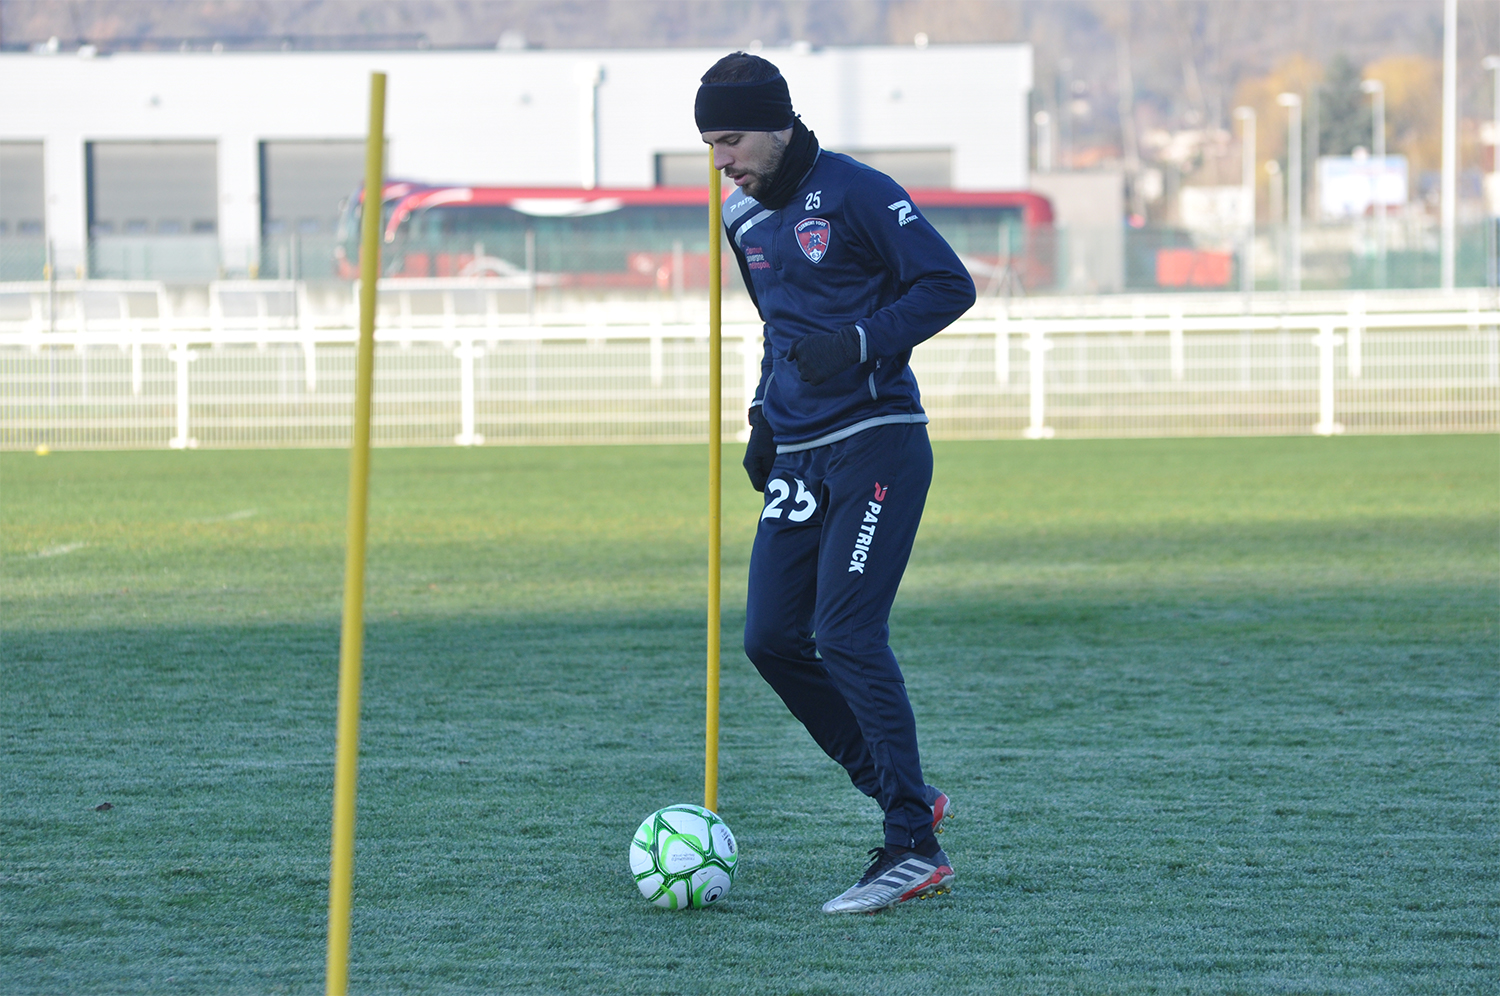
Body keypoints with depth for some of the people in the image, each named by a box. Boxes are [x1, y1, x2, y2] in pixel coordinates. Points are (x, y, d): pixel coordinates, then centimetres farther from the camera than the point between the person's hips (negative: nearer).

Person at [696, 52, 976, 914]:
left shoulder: (855, 194, -10)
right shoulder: (746, 220, 14)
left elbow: (949, 286, -11)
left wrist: (860, 343, -21)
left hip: (876, 445, -8)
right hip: (800, 455, 8)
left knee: (848, 634, -15)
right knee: (770, 639, 1)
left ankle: (914, 848, -11)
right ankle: (907, 796, 14)